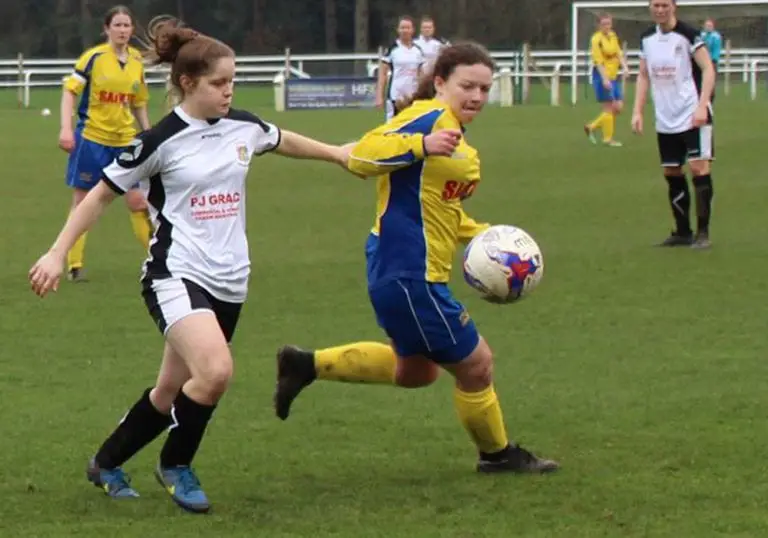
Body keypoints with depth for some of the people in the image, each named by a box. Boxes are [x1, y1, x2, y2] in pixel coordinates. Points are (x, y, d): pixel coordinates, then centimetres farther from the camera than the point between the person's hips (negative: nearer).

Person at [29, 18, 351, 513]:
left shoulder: (243, 127, 4)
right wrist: (57, 254, -4)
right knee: (215, 371, -28)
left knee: (172, 392, 12)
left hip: (229, 281, 6)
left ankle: (107, 464, 35)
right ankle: (175, 465, -3)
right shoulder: (161, 141, -11)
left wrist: (337, 153, 36)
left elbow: (282, 140, 28)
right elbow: (103, 194, -1)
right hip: (176, 276, -6)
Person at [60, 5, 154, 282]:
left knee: (137, 201, 1)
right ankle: (74, 265, 9)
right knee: (82, 201, 1)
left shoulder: (137, 61, 5)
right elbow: (70, 90, -10)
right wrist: (66, 128, -19)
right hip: (91, 137, -4)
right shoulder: (93, 57, -9)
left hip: (126, 140, 4)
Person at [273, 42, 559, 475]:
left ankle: (307, 365, 30)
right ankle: (499, 455, 27)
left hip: (417, 275, 11)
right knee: (475, 365, 5)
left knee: (414, 370, 28)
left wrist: (484, 236, 16)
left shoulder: (458, 140, 16)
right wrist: (423, 146, -40)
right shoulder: (430, 117, -15)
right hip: (408, 275, -11)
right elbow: (363, 155, -27)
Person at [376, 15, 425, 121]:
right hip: (395, 96, -4)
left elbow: (421, 75, 15)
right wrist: (379, 96, -10)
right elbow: (382, 74, -3)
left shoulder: (417, 51, 9)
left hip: (413, 96, 4)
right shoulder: (392, 49, -3)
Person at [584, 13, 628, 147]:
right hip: (602, 76, -8)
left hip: (614, 76, 8)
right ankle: (608, 138, 9)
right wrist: (605, 79, -24)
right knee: (609, 109, -5)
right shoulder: (597, 39, -13)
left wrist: (624, 66, -5)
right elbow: (598, 61, -17)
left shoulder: (613, 36, 11)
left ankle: (592, 127, 19)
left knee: (618, 107, 5)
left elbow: (619, 53, 13)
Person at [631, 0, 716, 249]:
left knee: (699, 167, -14)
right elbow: (644, 76, 16)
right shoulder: (647, 38, 8)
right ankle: (683, 232, 18)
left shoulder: (688, 34, -9)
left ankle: (703, 232, -10)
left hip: (692, 115, -6)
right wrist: (638, 111, 8)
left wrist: (702, 106, -21)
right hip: (665, 119, 6)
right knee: (672, 173, 8)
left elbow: (708, 70, -11)